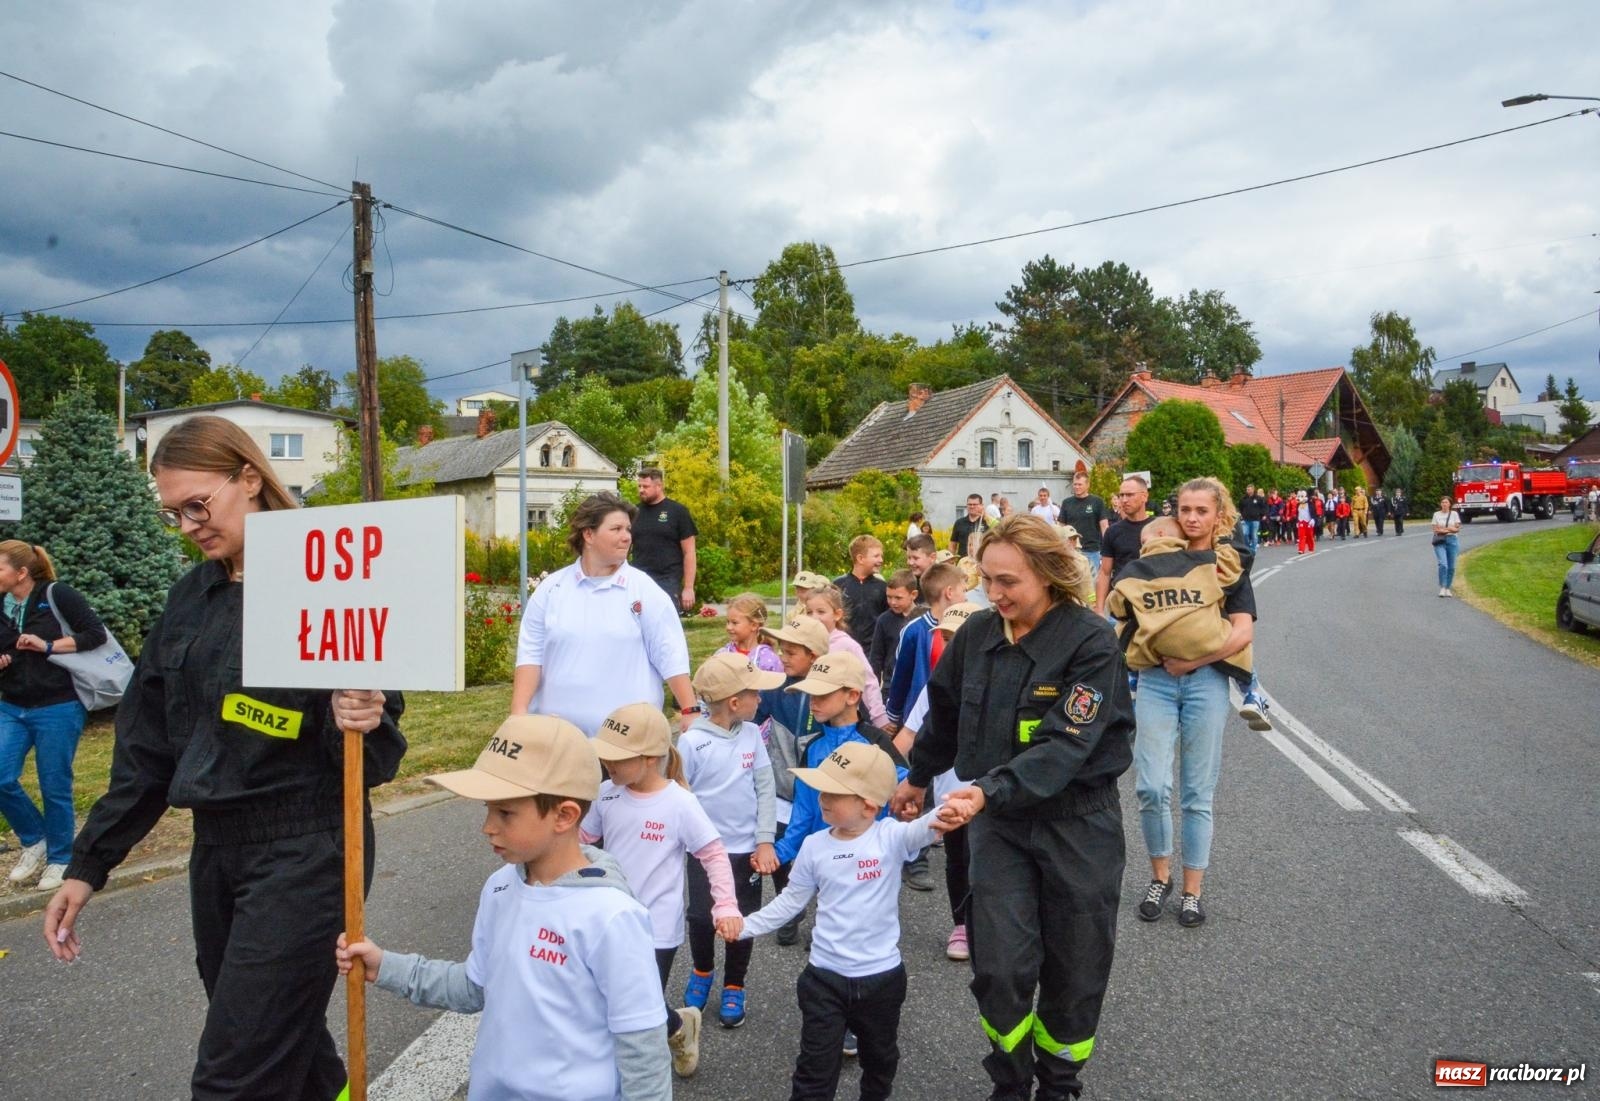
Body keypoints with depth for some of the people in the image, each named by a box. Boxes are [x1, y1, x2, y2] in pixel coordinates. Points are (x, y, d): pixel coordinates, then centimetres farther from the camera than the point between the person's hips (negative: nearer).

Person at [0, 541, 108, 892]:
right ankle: (35, 840, 21)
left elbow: (96, 633, -13)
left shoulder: (57, 595, -9)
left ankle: (59, 859, 21)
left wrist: (47, 646, -19)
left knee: (55, 787, 3)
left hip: (59, 708, -5)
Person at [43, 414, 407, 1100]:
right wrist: (88, 864, 11)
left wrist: (366, 723, -34)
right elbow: (147, 745, 12)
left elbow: (374, 756, -12)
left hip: (304, 854, -7)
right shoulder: (191, 596, 8)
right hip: (215, 850, 7)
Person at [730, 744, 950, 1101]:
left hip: (881, 978, -1)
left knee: (880, 1061, 24)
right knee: (815, 1071, 7)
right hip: (824, 978, 1)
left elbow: (920, 830, -38)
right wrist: (745, 926, 2)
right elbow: (791, 901, 6)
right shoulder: (815, 846, -6)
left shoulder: (890, 837, -16)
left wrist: (942, 816, -61)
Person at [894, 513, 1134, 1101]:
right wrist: (918, 777, 25)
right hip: (998, 819, 3)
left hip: (1078, 820, -3)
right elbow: (945, 711, 14)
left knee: (1073, 969, 11)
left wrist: (987, 791, -38)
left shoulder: (1091, 640, -18)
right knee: (1000, 967, -3)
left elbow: (1065, 744, -27)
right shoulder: (976, 633, -4)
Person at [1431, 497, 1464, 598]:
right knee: (1443, 564, -17)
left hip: (1452, 540, 1)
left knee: (1451, 567, 4)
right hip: (1440, 541, -1)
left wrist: (1442, 529, -9)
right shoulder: (1436, 514, 5)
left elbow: (1457, 528, 1)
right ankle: (1442, 588, -13)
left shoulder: (1454, 514, 6)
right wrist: (1449, 529, -10)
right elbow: (1435, 529, 2)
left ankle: (1447, 588, 15)